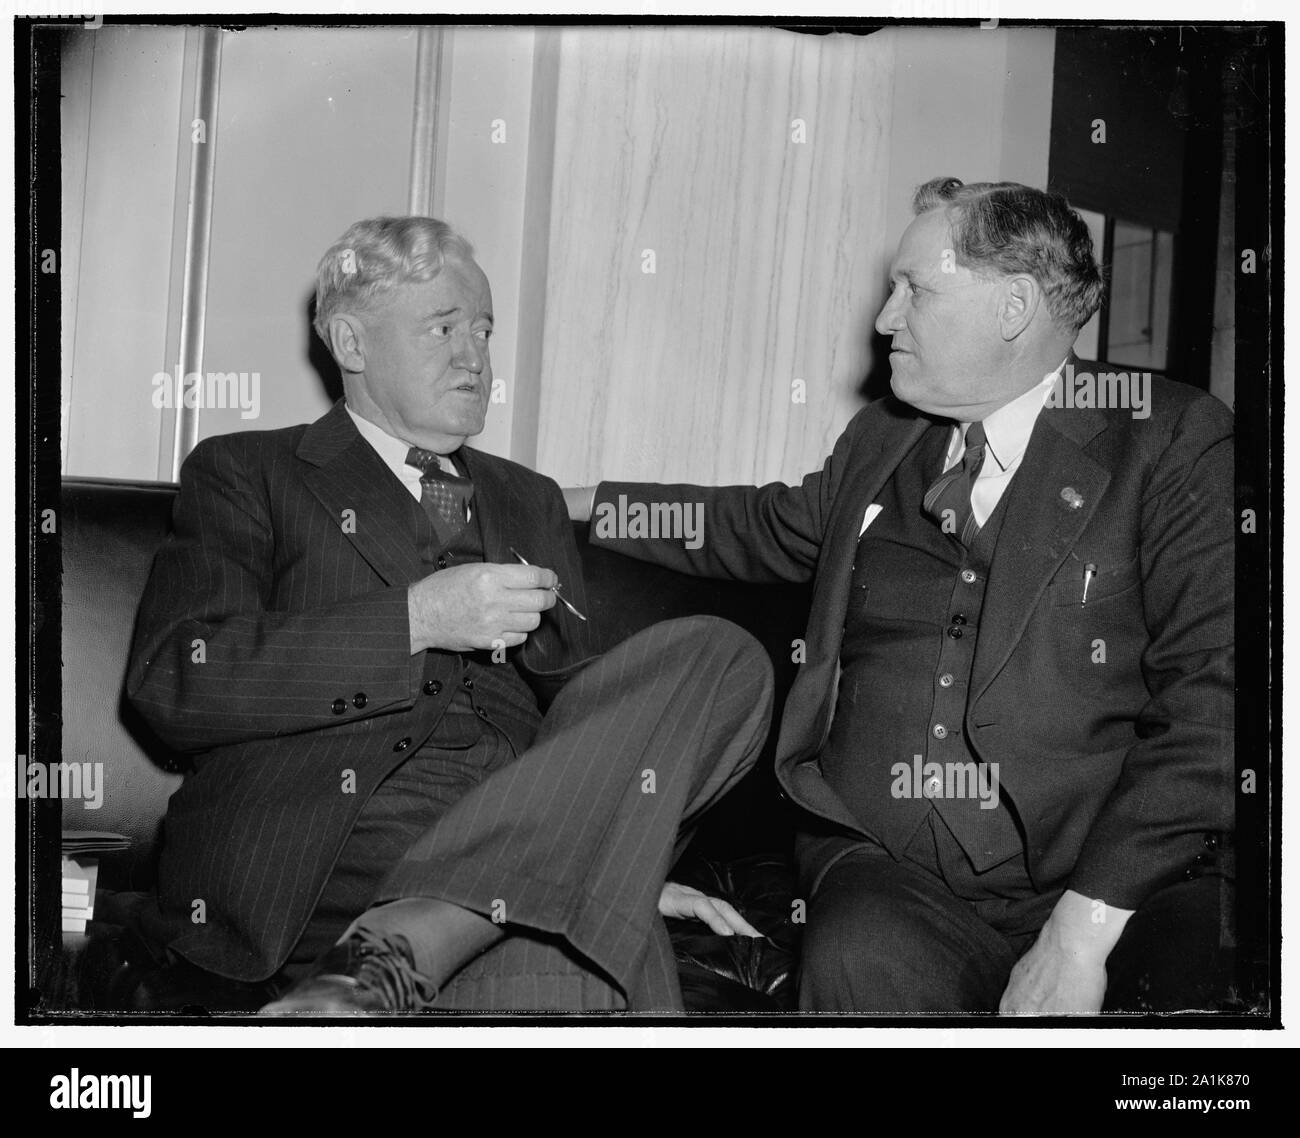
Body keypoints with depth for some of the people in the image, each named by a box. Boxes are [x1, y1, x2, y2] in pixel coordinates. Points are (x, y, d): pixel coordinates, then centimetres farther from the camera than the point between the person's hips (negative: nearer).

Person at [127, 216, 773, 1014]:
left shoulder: (529, 502, 29)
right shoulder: (248, 474, 13)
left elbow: (583, 705, 27)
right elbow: (169, 679, -3)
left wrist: (629, 855, 7)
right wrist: (414, 619, -10)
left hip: (521, 827, 8)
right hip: (325, 850, -7)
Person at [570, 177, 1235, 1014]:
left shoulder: (1173, 443, 0)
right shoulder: (882, 440, 16)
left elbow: (1212, 700, -9)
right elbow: (773, 526, 35)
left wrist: (1085, 925, -17)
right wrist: (582, 505, 35)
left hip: (1127, 884, -2)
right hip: (894, 875, 3)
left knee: (1189, 974, -33)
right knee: (864, 962, -30)